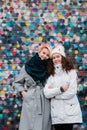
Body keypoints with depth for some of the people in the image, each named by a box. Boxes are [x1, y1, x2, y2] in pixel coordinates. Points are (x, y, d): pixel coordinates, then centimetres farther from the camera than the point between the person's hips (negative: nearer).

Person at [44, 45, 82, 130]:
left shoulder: (71, 72, 2)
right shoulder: (51, 75, 12)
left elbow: (72, 92, -10)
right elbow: (46, 93, -1)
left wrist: (54, 93, -4)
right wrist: (61, 89, -12)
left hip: (69, 112, -3)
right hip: (56, 113, 3)